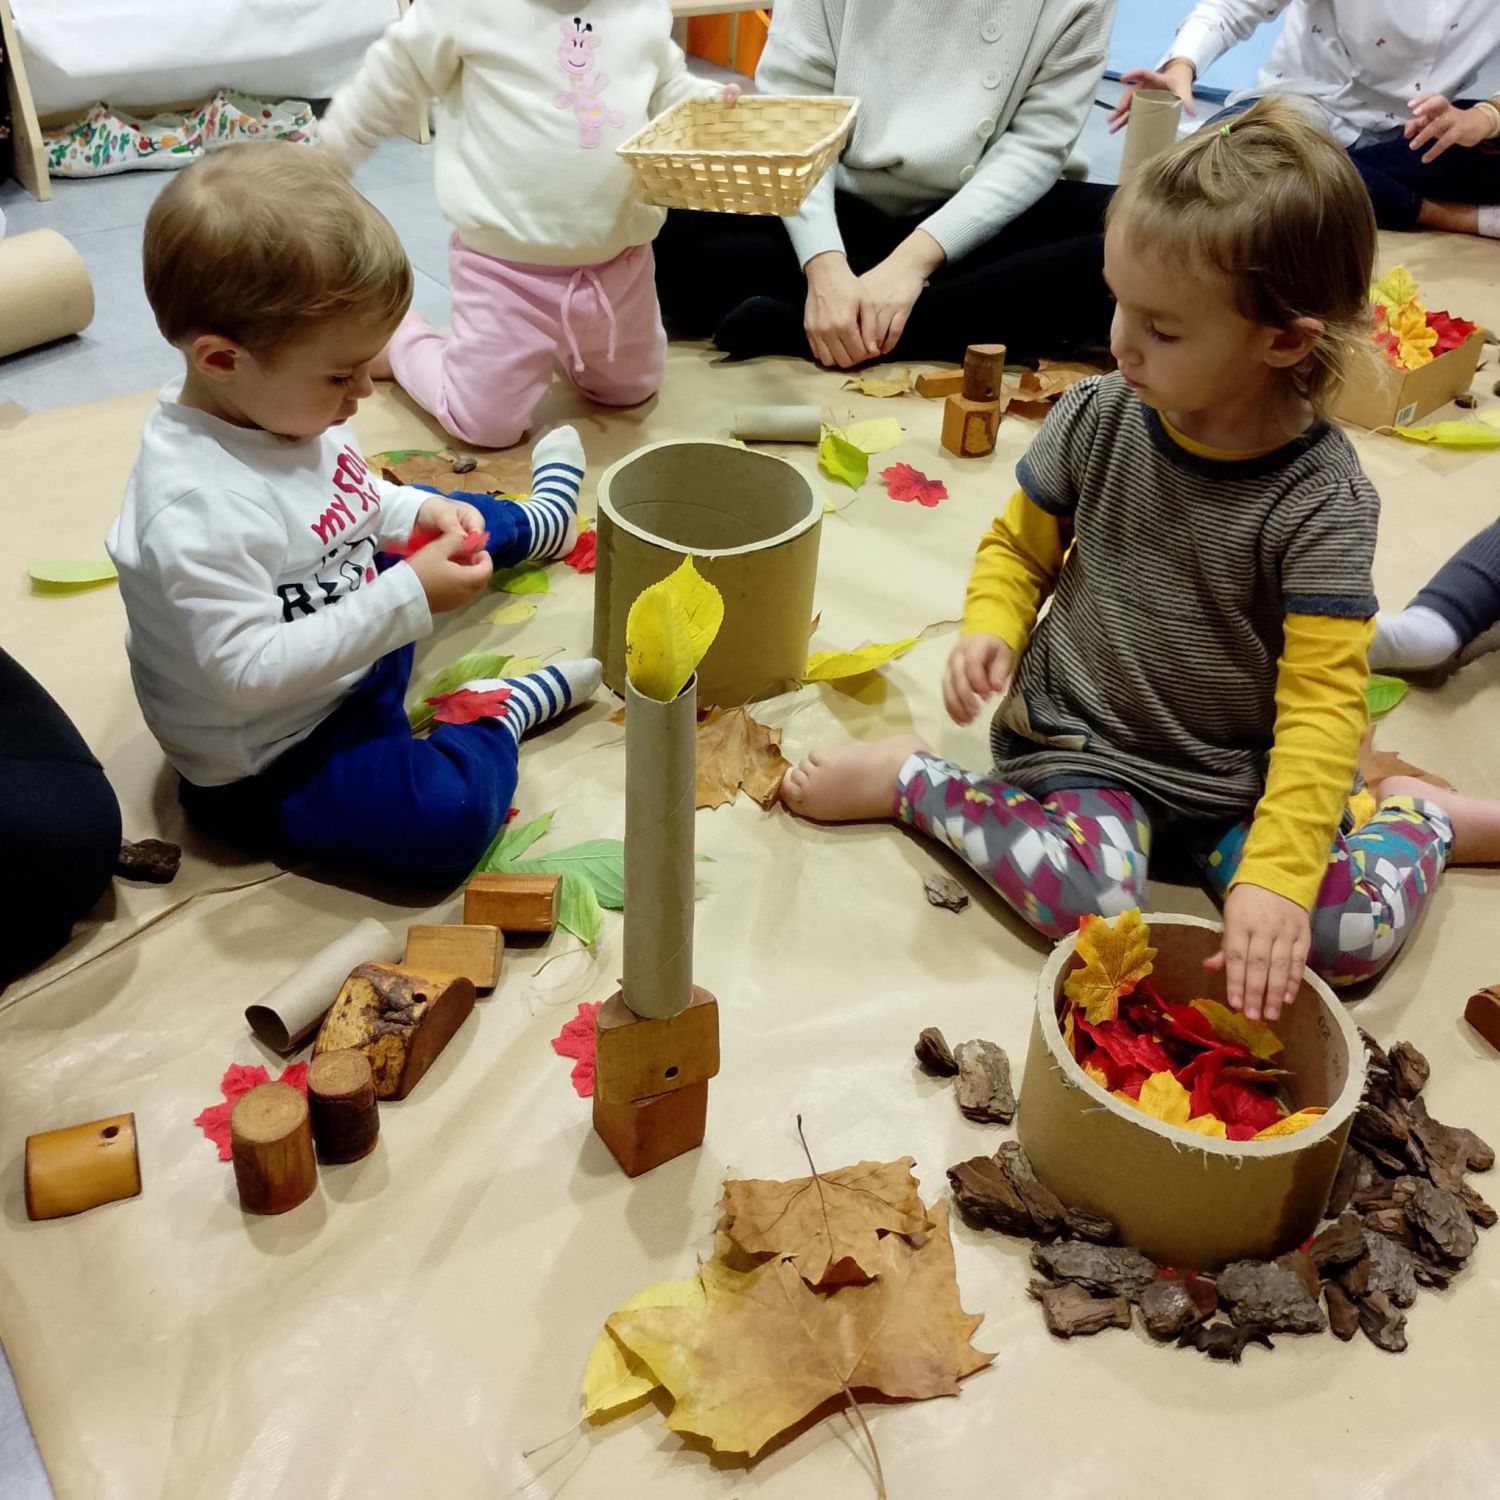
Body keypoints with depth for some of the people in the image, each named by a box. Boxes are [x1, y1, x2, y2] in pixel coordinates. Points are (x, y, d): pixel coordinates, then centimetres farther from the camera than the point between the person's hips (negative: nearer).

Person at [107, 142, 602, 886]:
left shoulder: (279, 408, -8)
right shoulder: (198, 510, -36)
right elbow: (248, 674, -37)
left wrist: (420, 515, -7)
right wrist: (411, 598, -36)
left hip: (351, 645, 10)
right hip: (268, 764, -9)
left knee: (427, 514, 26)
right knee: (448, 815, -32)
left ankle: (538, 521, 56)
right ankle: (503, 711, -4)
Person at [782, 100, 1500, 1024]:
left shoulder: (1322, 500, -17)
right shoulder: (1099, 419, -9)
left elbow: (1324, 700, -19)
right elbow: (1021, 547, 8)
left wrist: (1276, 875, -29)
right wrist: (991, 629, -15)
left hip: (1239, 774, 0)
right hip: (1087, 739, 1)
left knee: (1352, 934, -20)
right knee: (1089, 902, -30)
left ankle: (1425, 817, 11)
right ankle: (905, 780, -7)